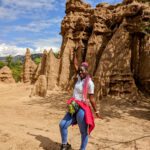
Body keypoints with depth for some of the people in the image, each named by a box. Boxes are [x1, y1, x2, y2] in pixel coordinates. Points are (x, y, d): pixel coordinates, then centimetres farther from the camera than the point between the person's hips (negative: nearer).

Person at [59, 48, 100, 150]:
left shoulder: (89, 83, -14)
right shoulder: (80, 77, 5)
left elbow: (92, 99, -10)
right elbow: (75, 65, 15)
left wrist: (96, 112, -8)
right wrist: (74, 54, 16)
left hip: (82, 109, -7)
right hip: (73, 108, 8)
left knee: (84, 132, 4)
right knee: (62, 125, 9)